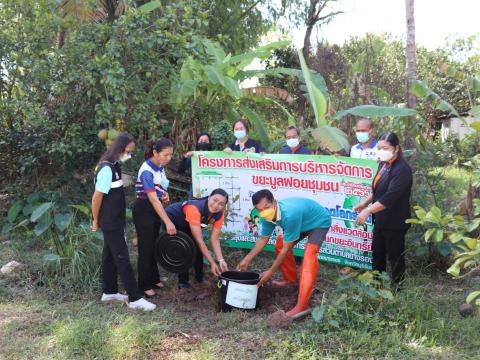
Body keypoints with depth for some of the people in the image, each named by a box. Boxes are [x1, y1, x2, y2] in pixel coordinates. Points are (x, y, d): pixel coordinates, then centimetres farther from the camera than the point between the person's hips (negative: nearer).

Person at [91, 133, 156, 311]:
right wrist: (96, 221, -10)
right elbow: (97, 197, -18)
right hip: (110, 221, -9)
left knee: (110, 255, 16)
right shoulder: (107, 169, -21)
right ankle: (135, 298, -1)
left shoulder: (114, 166, 8)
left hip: (114, 220, 9)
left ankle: (109, 291, 27)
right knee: (122, 257, -6)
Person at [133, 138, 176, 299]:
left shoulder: (160, 166, 1)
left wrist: (164, 194, -3)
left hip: (155, 209, 8)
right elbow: (153, 200, -29)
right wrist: (168, 222, -32)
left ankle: (153, 279, 29)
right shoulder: (147, 171, -25)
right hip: (143, 210, -8)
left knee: (154, 245, 16)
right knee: (146, 248, -1)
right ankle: (145, 286, 10)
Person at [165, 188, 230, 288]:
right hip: (172, 219, -6)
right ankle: (182, 281, -1)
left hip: (186, 224, 6)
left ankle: (200, 277, 16)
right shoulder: (195, 209, -41)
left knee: (197, 249, -2)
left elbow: (214, 239, -17)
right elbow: (199, 240, -39)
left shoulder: (219, 215, -20)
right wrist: (212, 263, -37)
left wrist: (221, 260, -30)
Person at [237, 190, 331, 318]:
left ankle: (302, 306, -30)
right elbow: (263, 239, 0)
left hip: (320, 221, -8)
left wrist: (270, 272, -23)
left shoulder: (289, 215, -41)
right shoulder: (268, 215, -17)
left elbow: (286, 249, -31)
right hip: (304, 221, 8)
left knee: (309, 256, -25)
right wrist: (247, 259, -2)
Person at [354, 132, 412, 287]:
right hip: (380, 219, 9)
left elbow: (390, 197, -30)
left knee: (395, 256, 7)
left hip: (394, 222, -9)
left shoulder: (402, 169, -22)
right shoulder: (383, 164, 5)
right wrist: (365, 203, 11)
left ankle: (397, 287, 24)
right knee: (377, 252, 20)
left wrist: (368, 211, -31)